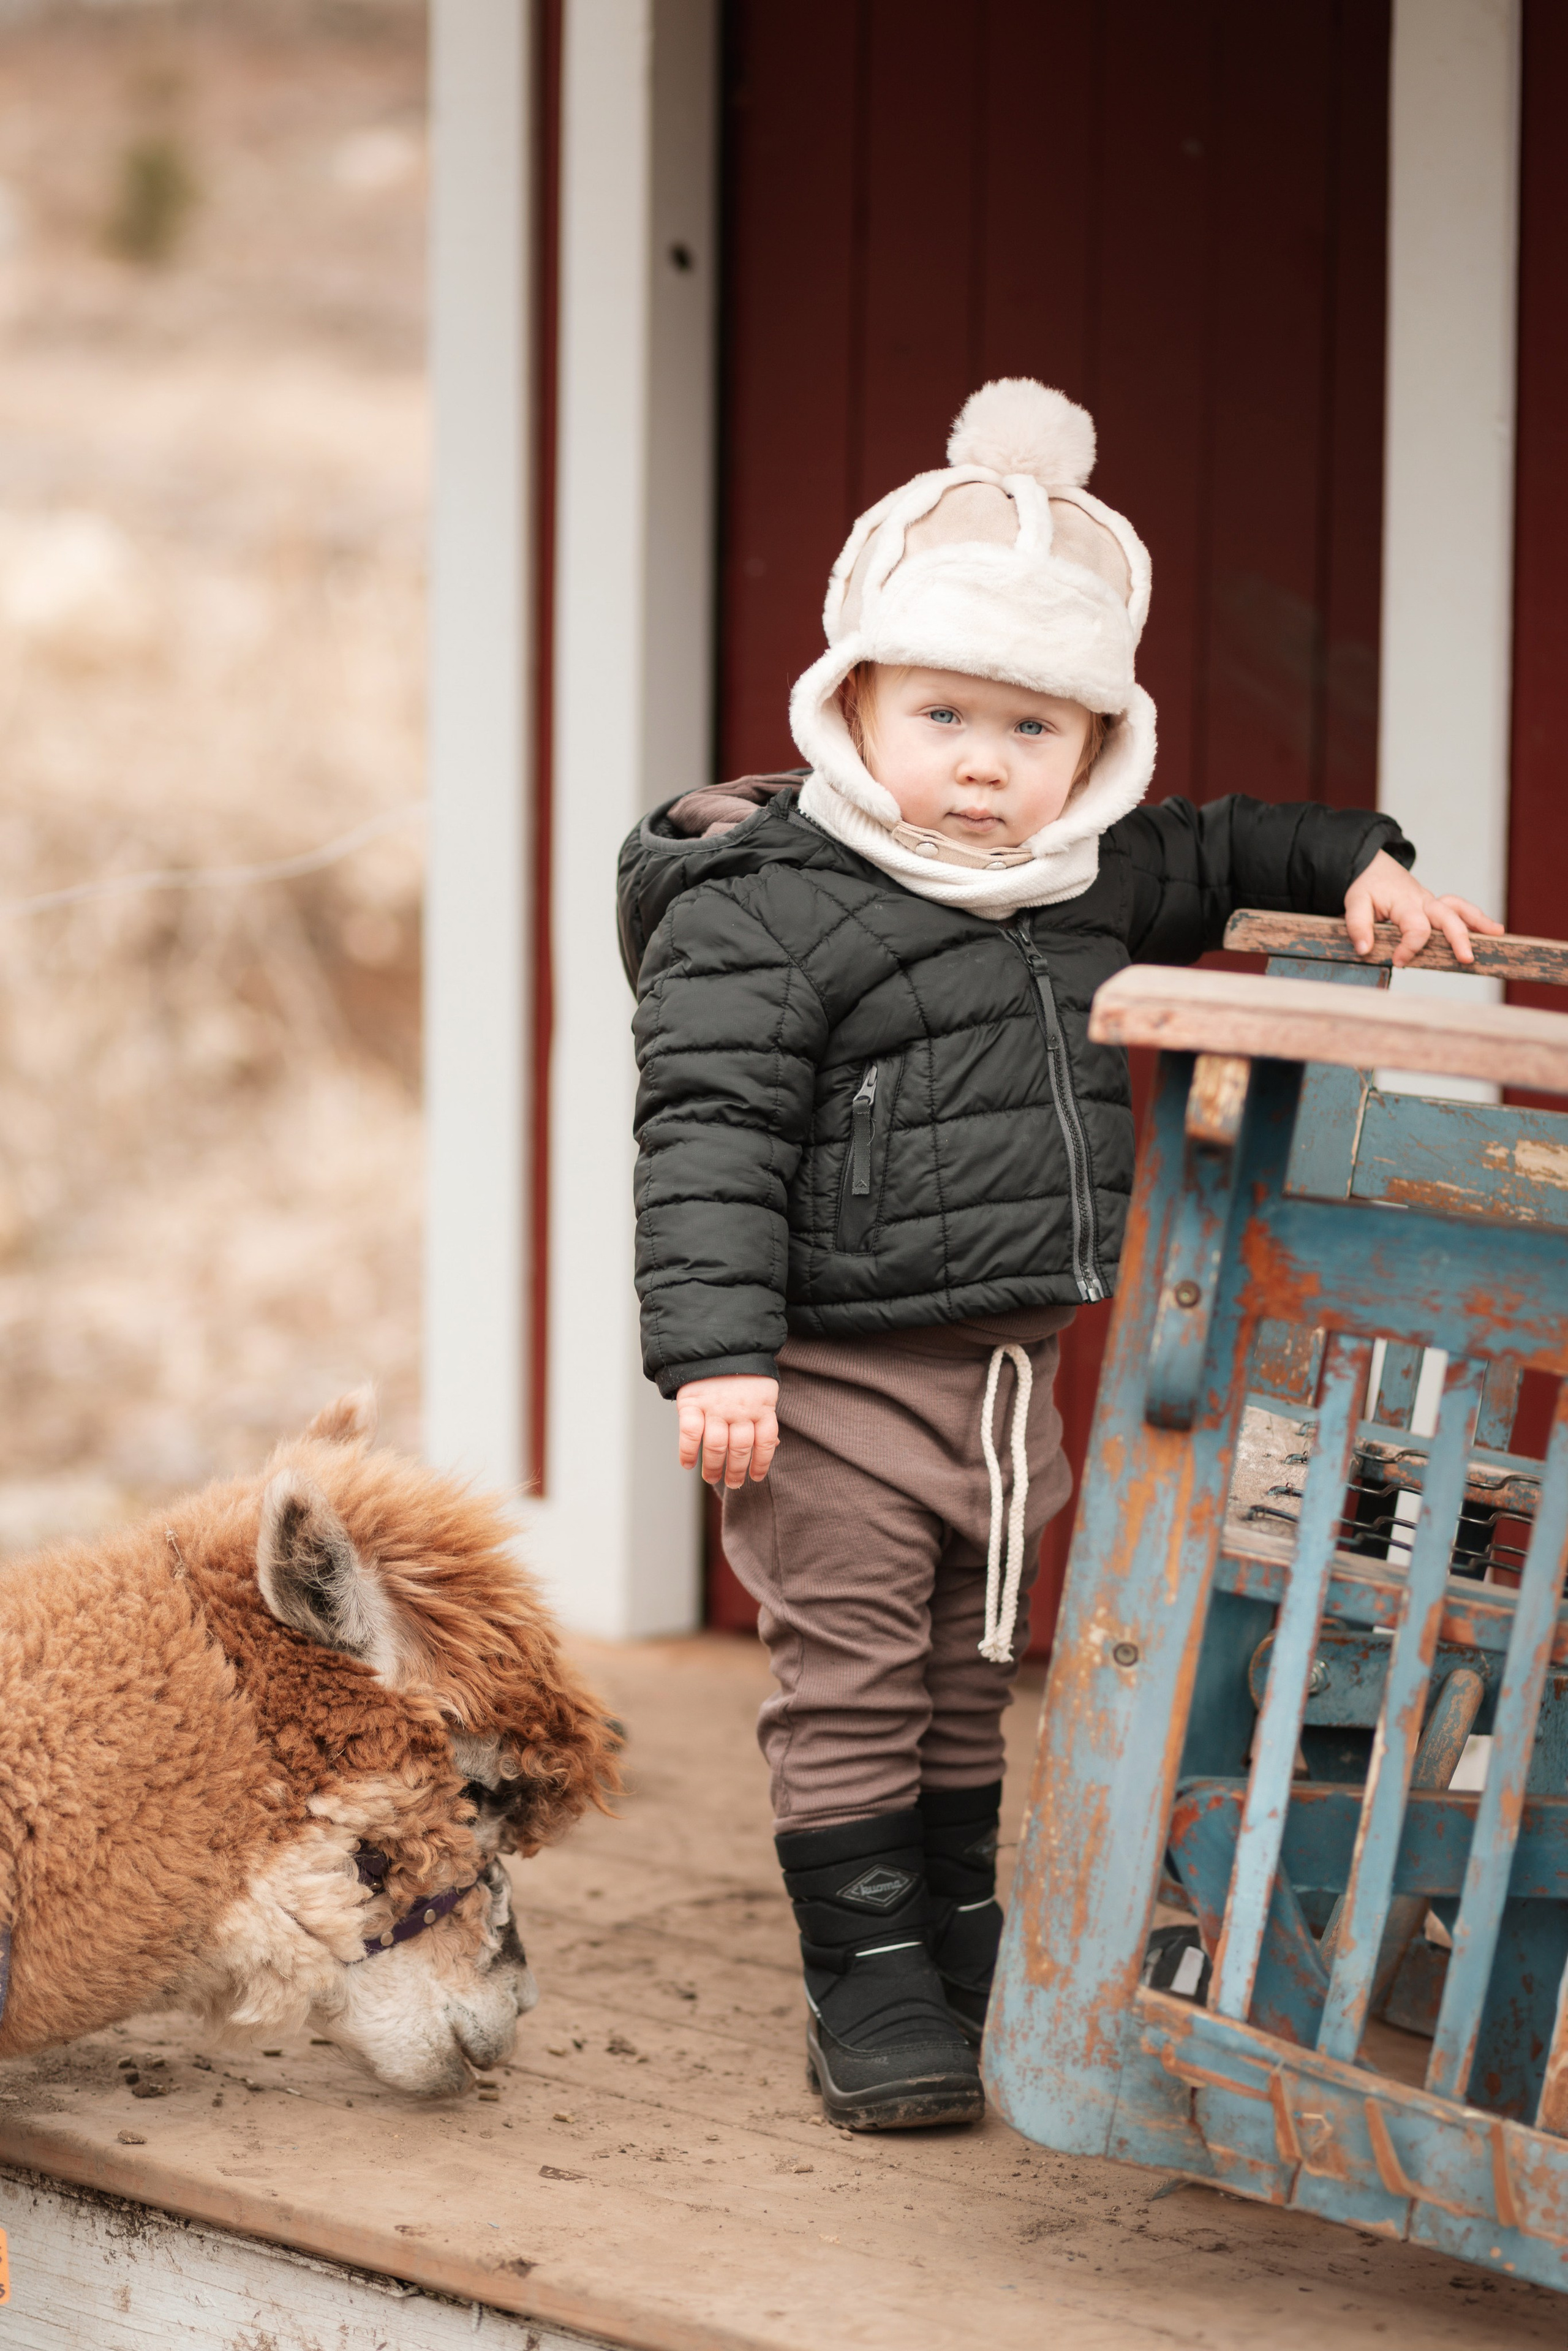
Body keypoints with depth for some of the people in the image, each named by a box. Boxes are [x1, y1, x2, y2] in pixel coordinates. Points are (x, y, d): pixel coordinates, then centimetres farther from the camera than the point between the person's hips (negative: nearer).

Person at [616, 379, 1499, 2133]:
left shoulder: (1087, 888, 8)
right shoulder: (757, 908, -16)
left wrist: (1350, 864, 13)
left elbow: (1210, 859, 29)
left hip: (1011, 1370, 7)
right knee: (850, 1683, 0)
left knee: (969, 1684, 16)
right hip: (835, 1379, -7)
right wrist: (715, 1351, -28)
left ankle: (966, 1958, 27)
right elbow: (709, 1137, -21)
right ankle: (867, 1987, 8)